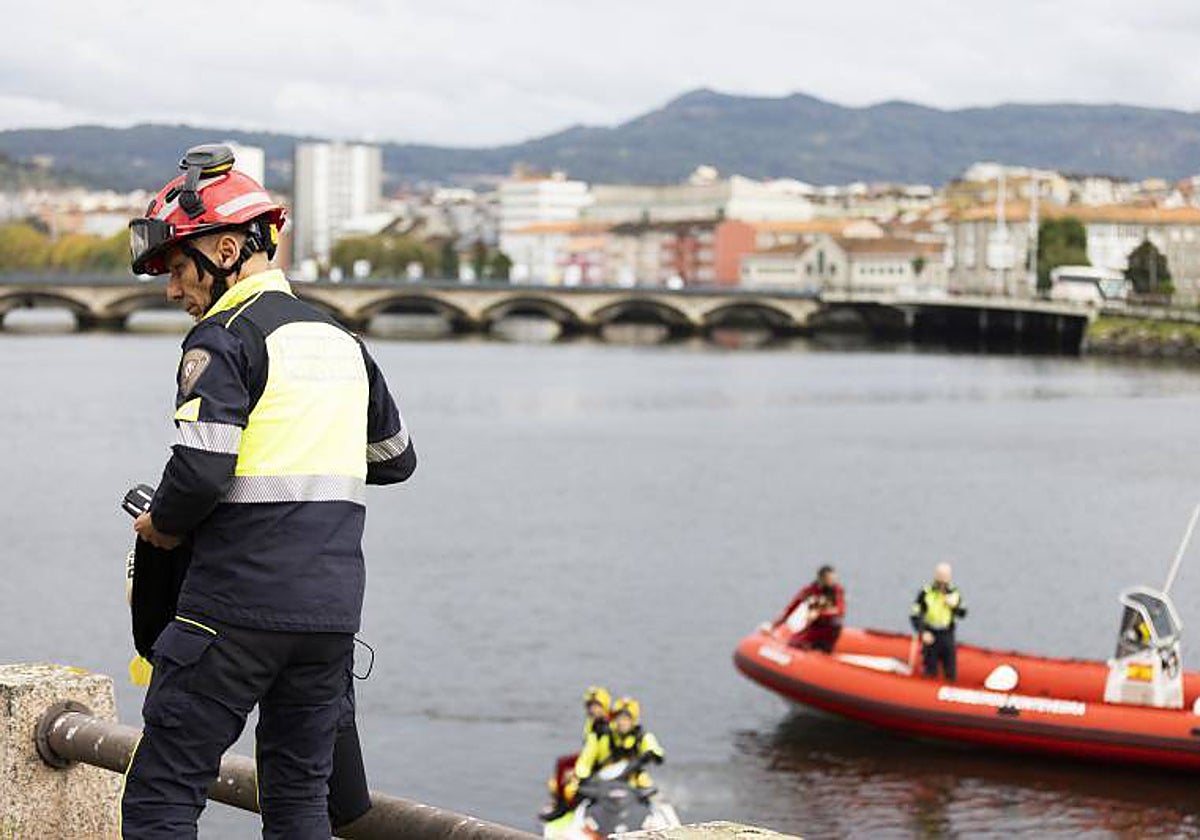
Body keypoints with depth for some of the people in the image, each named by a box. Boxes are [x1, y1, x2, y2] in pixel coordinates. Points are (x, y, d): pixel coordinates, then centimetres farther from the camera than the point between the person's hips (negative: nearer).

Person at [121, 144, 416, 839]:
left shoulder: (226, 339, -7)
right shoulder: (343, 343, 15)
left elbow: (201, 468, -18)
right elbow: (397, 460, 26)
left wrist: (161, 526, 0)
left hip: (238, 607, -7)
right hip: (333, 609, 7)